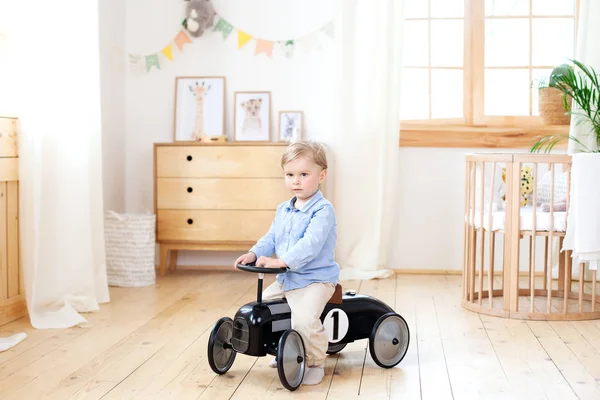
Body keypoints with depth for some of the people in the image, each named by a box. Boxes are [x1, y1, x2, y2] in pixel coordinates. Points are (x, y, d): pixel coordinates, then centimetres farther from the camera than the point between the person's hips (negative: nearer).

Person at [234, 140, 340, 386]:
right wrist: (254, 254, -8)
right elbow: (271, 238, 11)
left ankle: (315, 363, -4)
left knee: (304, 319, -29)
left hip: (315, 279, -9)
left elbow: (310, 244, -28)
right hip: (286, 279, 9)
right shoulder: (283, 210, 11)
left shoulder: (323, 210, -16)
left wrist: (281, 261, -34)